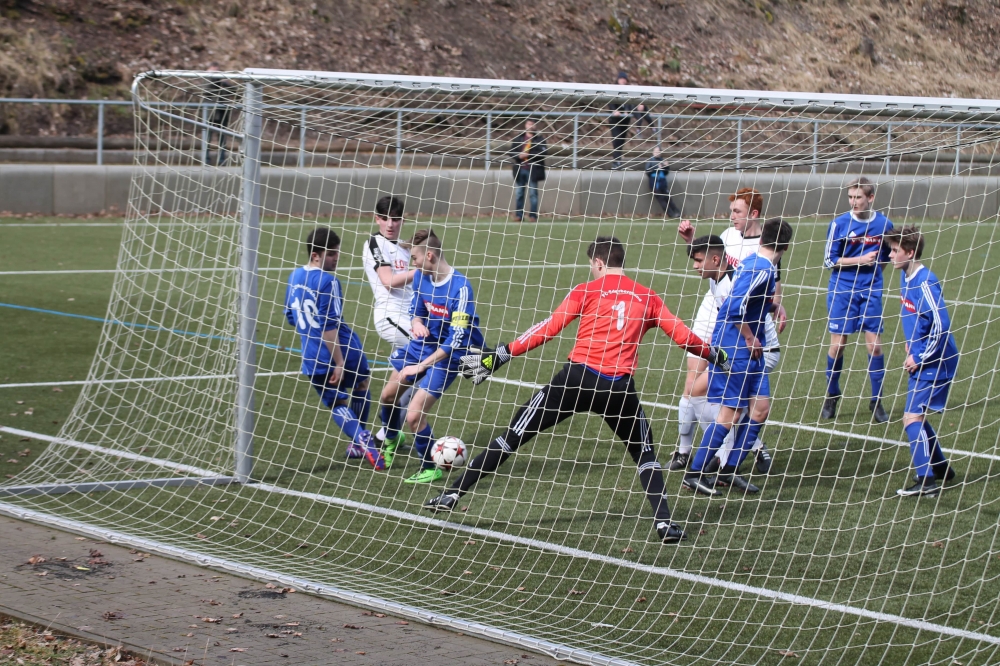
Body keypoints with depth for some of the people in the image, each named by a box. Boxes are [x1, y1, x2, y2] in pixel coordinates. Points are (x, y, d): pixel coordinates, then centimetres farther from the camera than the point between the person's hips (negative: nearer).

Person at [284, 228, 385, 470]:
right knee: (361, 382, 24)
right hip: (343, 350, -5)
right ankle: (360, 444, 27)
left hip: (313, 357, 5)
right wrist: (339, 362, -20)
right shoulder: (327, 281, -18)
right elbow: (329, 326, -22)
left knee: (337, 404, 16)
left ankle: (360, 438, -12)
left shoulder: (295, 276, 6)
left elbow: (291, 315, 18)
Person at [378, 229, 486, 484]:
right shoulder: (421, 277, -8)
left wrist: (422, 366, -23)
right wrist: (416, 323, -16)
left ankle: (431, 469, 9)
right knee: (389, 396, 21)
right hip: (419, 347, 7)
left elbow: (456, 340, -27)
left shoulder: (460, 288, -28)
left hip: (445, 357, -7)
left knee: (414, 415, -14)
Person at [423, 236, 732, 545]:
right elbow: (683, 336, 13)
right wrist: (714, 354, 31)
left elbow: (547, 329, -1)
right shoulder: (647, 297, 11)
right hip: (621, 386, 2)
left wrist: (501, 355, 3)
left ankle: (453, 494, 4)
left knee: (513, 436, 4)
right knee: (644, 453, 23)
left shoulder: (585, 291, 4)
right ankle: (663, 522, 8)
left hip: (580, 376, -2)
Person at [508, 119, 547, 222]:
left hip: (532, 170, -3)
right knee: (519, 193, 5)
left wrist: (529, 155, -17)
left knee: (533, 193, -1)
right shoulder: (518, 138, 12)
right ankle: (518, 215, 9)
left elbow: (542, 152, -8)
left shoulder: (540, 139, 3)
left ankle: (533, 215, 2)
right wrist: (519, 156, -12)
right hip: (520, 169, 3)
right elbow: (510, 152, 8)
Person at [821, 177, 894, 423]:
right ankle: (831, 398, 19)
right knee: (837, 345, 1)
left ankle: (876, 402, 9)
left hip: (871, 291, 2)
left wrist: (876, 261, 1)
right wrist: (860, 260, -13)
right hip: (842, 290, -1)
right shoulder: (840, 223, -5)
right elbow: (829, 260, -6)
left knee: (875, 344, -1)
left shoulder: (884, 224, 2)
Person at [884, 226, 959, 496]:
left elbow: (941, 326, -24)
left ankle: (927, 480, -11)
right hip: (920, 360, 10)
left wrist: (919, 358, -17)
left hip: (934, 362, -10)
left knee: (912, 417, -13)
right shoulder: (905, 276, 6)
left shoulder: (925, 282, -22)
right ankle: (941, 468, 31)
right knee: (915, 417, 17)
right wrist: (911, 347, 13)